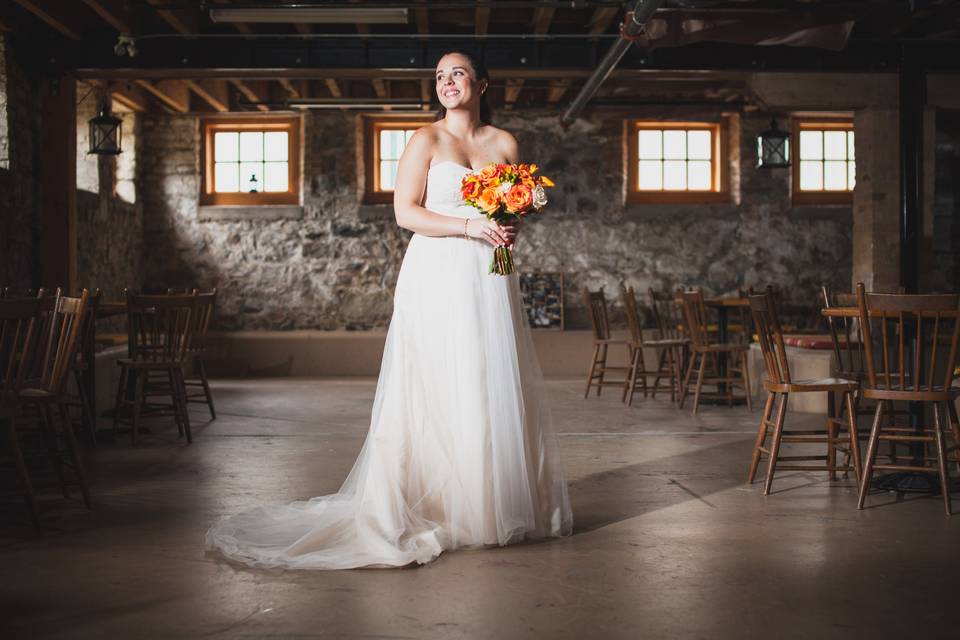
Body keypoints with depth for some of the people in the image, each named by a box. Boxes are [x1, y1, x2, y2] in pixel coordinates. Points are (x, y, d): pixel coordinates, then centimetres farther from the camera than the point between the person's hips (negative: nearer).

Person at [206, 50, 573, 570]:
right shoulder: (426, 139, 1)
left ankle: (502, 505, 15)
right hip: (438, 276, -4)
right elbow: (405, 212, -7)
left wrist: (509, 232, 0)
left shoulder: (505, 144, 13)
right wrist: (470, 226, -15)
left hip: (490, 279, 5)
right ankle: (443, 505, 0)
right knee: (440, 390, -5)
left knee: (497, 387, 5)